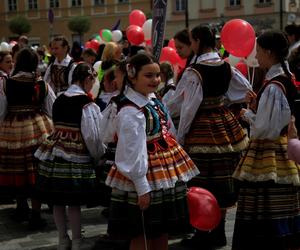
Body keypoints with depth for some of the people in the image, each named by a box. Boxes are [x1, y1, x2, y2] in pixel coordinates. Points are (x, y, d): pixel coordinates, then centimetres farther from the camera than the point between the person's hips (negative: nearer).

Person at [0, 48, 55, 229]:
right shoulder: (42, 85, -5)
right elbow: (52, 110, 2)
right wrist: (48, 127, 20)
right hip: (38, 129, 0)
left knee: (16, 170, 16)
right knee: (35, 171, 6)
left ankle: (22, 208, 32)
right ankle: (35, 215, 9)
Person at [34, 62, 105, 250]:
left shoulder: (59, 100, 8)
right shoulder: (87, 104, -12)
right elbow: (92, 136, -12)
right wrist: (98, 157, 2)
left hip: (54, 153, 6)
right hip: (76, 156, -6)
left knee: (58, 201, 11)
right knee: (74, 202, 3)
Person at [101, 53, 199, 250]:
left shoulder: (152, 99, 6)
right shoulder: (131, 112, -22)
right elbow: (133, 152, -23)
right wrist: (142, 188, -22)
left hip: (165, 175, 9)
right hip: (146, 178, -9)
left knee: (162, 231, 16)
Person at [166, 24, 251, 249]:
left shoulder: (193, 72, -16)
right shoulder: (226, 67, 2)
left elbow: (188, 108, -13)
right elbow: (246, 90, 12)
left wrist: (180, 136, -3)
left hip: (201, 129, -6)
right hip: (226, 125, 6)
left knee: (202, 184, 3)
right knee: (222, 180, 12)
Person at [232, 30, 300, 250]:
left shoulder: (273, 87, -20)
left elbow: (262, 129, -20)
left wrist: (248, 113, -4)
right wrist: (257, 104, 5)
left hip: (266, 159, -9)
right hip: (281, 151, 9)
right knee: (282, 217, 15)